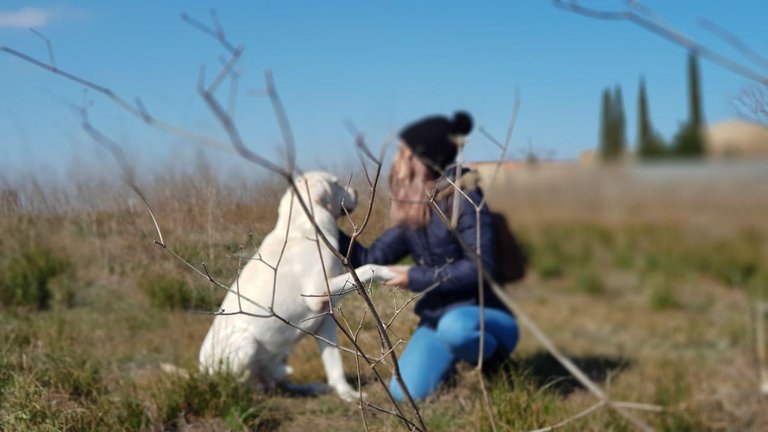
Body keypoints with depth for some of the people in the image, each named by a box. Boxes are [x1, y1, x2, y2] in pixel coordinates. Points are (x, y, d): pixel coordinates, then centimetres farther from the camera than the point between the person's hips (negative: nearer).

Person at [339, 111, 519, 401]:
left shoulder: (464, 200, -16)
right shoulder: (410, 211, 5)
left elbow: (480, 267, -23)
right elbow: (372, 259, 7)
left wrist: (415, 278, -21)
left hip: (484, 317, -6)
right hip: (435, 318, 6)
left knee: (454, 327, -41)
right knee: (405, 393, -12)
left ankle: (496, 363, -7)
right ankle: (455, 358, 16)